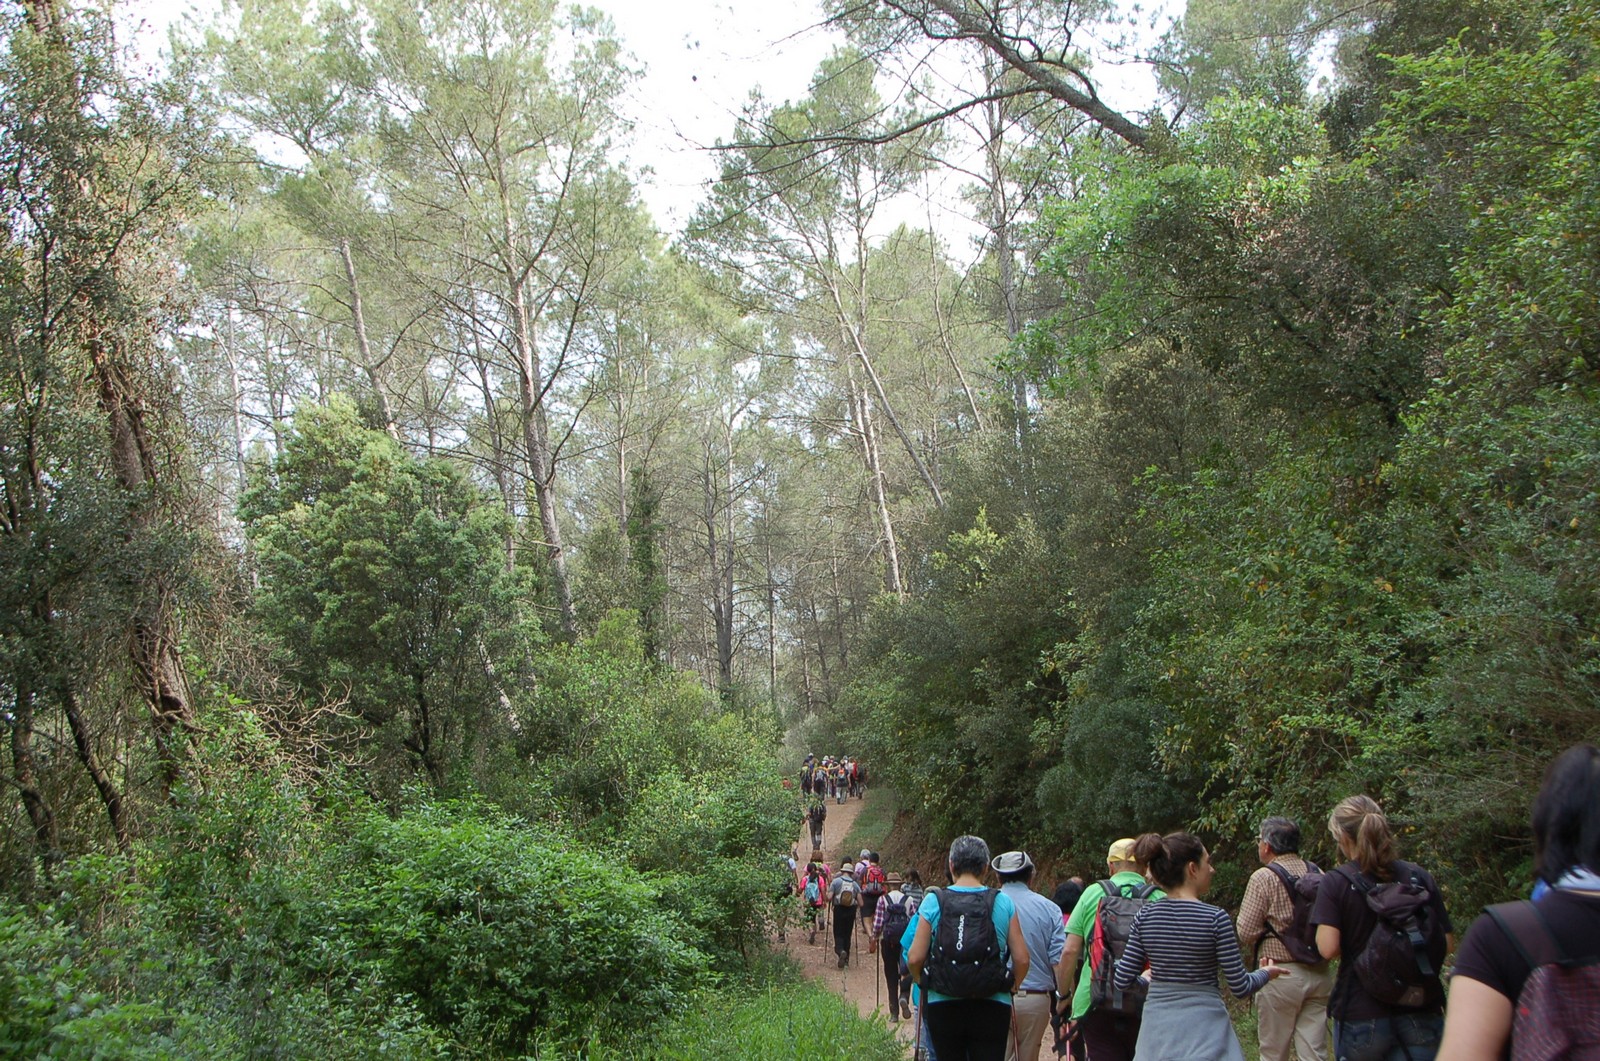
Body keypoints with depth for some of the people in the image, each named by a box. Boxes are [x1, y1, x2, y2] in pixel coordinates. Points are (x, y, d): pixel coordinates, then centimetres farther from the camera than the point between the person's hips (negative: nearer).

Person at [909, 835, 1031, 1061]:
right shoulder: (1004, 903, -2)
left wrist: (923, 983, 14)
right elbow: (1021, 959, -3)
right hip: (992, 1008, 0)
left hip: (943, 1006, 0)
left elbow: (915, 958, -5)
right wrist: (1012, 987, 16)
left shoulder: (933, 901, -4)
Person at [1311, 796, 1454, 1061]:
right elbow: (1447, 943, 4)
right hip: (1421, 1015, 3)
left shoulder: (1336, 883, -8)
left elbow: (1328, 948, -16)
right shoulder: (1420, 877, 2)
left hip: (1362, 1016, -2)